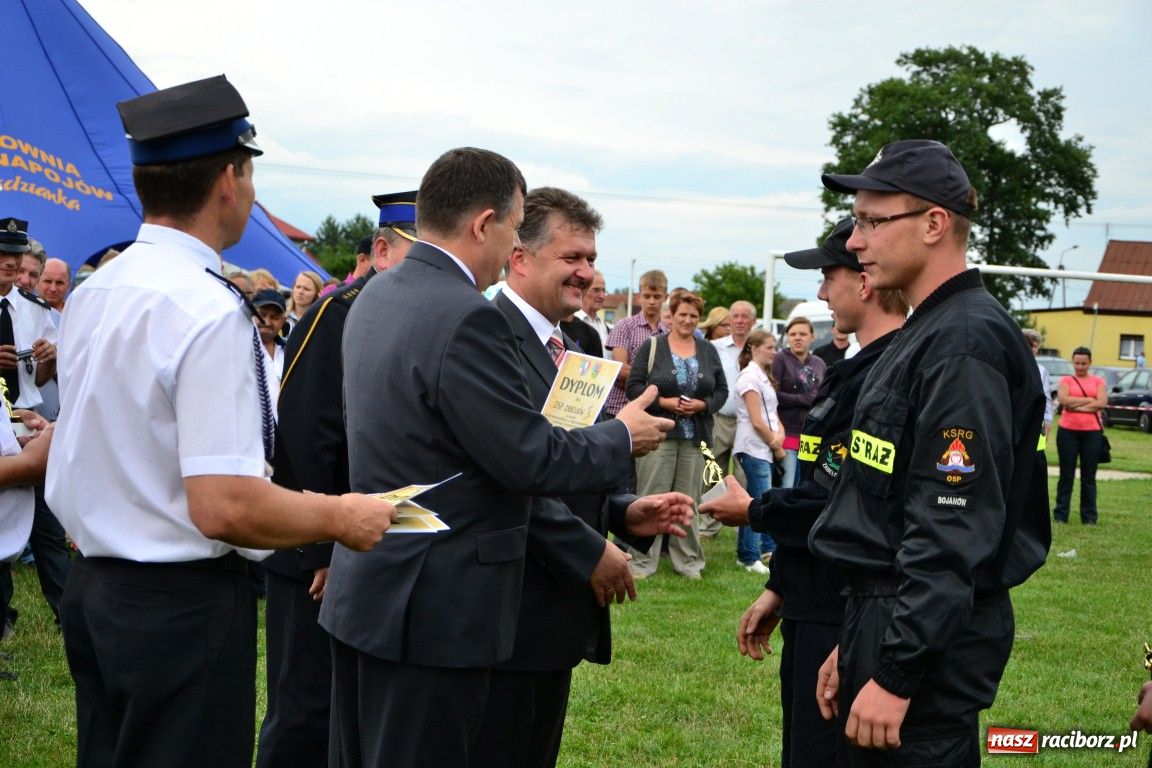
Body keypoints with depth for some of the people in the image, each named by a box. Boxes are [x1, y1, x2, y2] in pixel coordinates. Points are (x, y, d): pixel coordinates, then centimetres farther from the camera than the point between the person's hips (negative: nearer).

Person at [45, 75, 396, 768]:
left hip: (95, 586, 9)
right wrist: (340, 517, -11)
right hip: (186, 606, -9)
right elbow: (225, 507, -26)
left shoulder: (90, 294, 6)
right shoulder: (210, 310, -21)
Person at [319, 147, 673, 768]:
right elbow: (531, 461, -20)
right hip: (433, 610, -9)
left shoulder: (376, 296, 8)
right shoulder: (466, 319, -22)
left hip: (364, 593, 9)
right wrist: (622, 436, -3)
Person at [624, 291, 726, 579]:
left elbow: (722, 390, 12)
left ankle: (688, 561, 15)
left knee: (689, 501, 6)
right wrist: (663, 402, -15)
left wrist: (703, 404, -7)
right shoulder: (651, 347, 2)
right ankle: (641, 562, 3)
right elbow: (634, 386, -3)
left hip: (696, 437, 3)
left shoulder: (708, 351, 13)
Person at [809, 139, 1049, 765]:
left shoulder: (966, 344, -18)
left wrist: (895, 675, -24)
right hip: (885, 619, 10)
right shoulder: (925, 333, 15)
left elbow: (954, 532, -24)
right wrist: (853, 647, 19)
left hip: (929, 642, -10)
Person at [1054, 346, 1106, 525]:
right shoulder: (1066, 380, 5)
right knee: (1066, 475, 4)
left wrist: (1076, 406, -11)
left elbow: (1102, 403, -7)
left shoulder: (1098, 381, 8)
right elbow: (1064, 400, -12)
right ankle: (1061, 514, 8)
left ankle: (1089, 516, 11)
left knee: (1089, 476, 6)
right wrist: (1089, 400, -10)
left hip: (1092, 432, 1)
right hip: (1068, 431, -1)